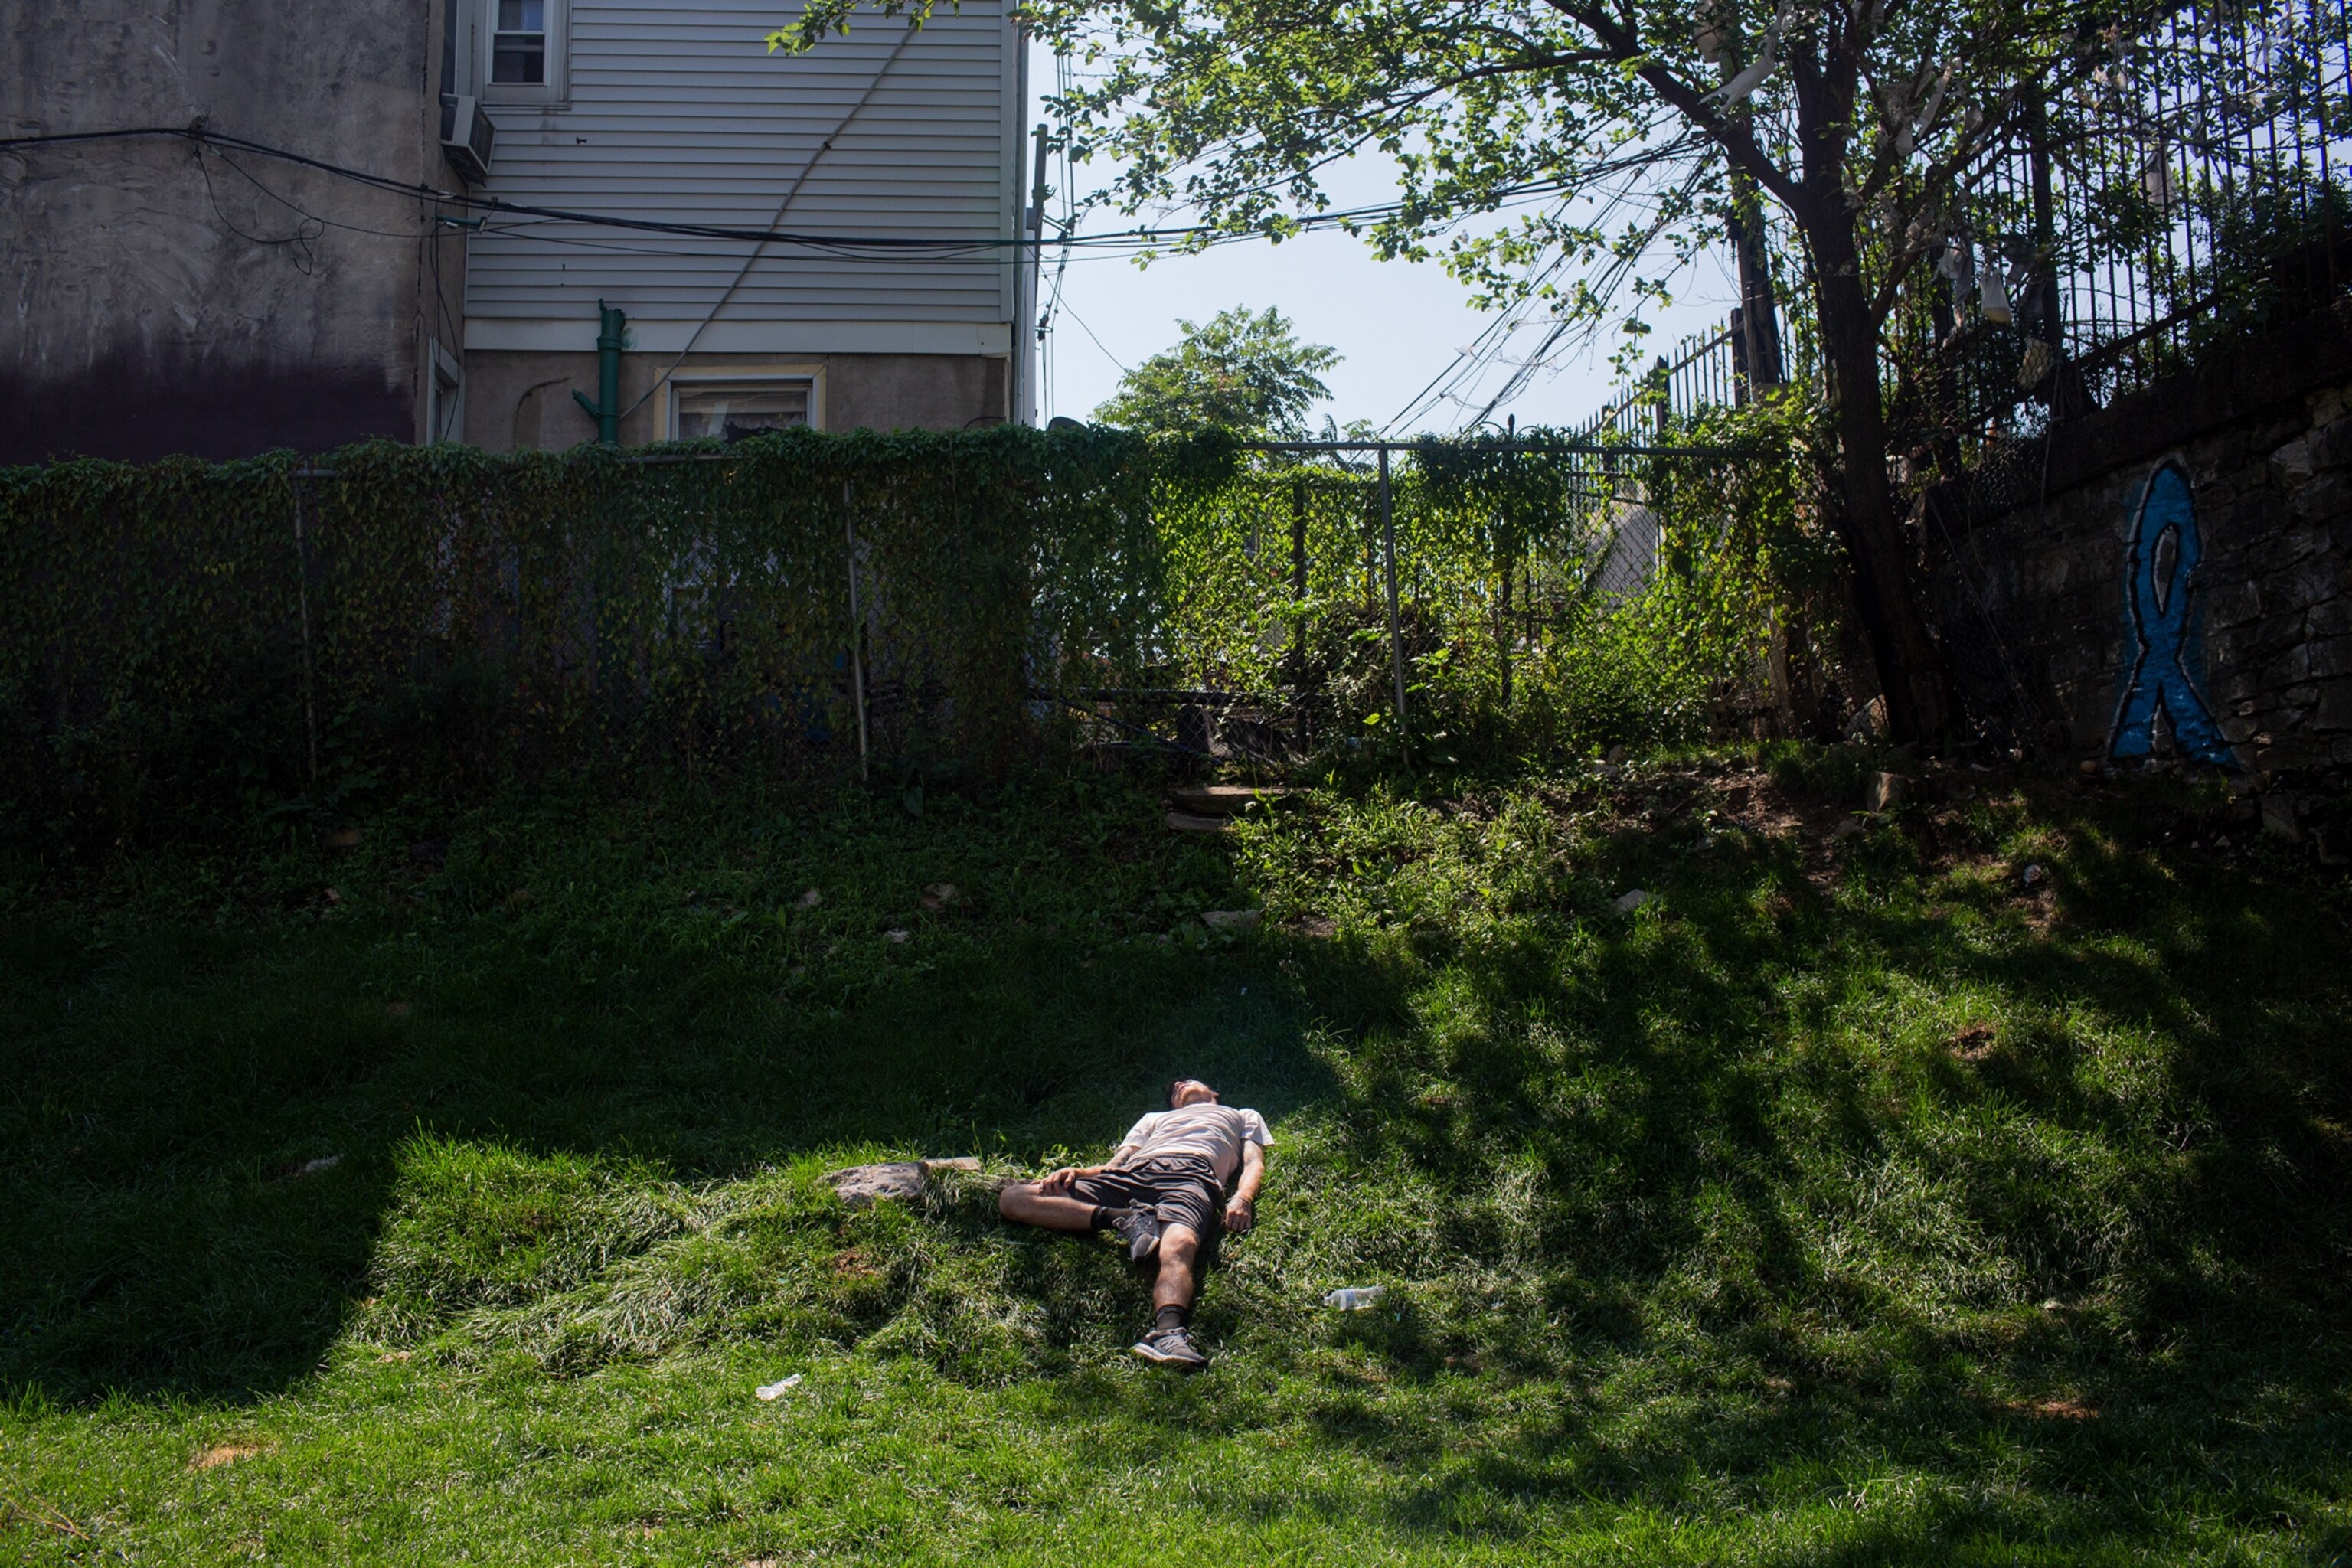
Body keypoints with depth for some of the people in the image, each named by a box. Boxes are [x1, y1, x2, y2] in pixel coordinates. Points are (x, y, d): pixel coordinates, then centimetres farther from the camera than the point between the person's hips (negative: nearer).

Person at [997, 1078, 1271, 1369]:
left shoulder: (1245, 1117, 37)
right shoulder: (1153, 1119, 44)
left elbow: (1254, 1164, 18)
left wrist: (1242, 1198, -7)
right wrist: (1077, 1172, 5)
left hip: (1191, 1173, -4)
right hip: (1131, 1175, 4)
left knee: (1178, 1245, -42)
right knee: (1013, 1198, -18)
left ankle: (1168, 1333, -67)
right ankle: (1121, 1219, -28)